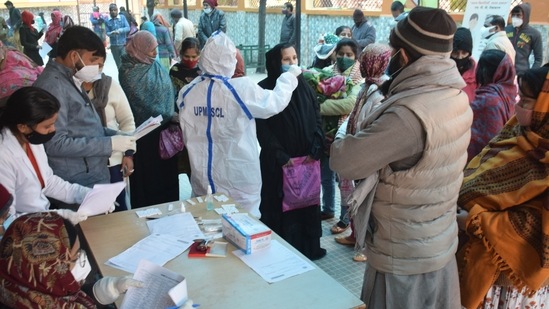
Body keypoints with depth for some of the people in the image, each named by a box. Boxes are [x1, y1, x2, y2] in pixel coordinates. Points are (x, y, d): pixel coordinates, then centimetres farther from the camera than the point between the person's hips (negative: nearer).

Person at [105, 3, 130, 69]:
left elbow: (128, 28, -7)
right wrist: (112, 33, -23)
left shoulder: (122, 17, 0)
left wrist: (120, 30, -24)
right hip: (114, 45, 2)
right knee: (118, 64, 10)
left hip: (123, 44, -2)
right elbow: (107, 33, 0)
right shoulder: (107, 21, 1)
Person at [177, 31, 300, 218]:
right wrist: (290, 76, 11)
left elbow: (187, 138, 8)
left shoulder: (187, 93, -5)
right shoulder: (242, 89, -18)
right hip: (239, 181, -4)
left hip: (203, 178, 4)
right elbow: (275, 102, -2)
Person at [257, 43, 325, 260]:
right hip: (278, 163, -4)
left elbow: (317, 119, 7)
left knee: (307, 202, 13)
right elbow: (262, 129, -11)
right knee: (280, 206, 4)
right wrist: (280, 156, -17)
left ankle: (309, 247, 28)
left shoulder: (304, 86, 7)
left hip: (307, 159, 5)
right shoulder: (264, 89, -8)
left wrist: (315, 148, -7)